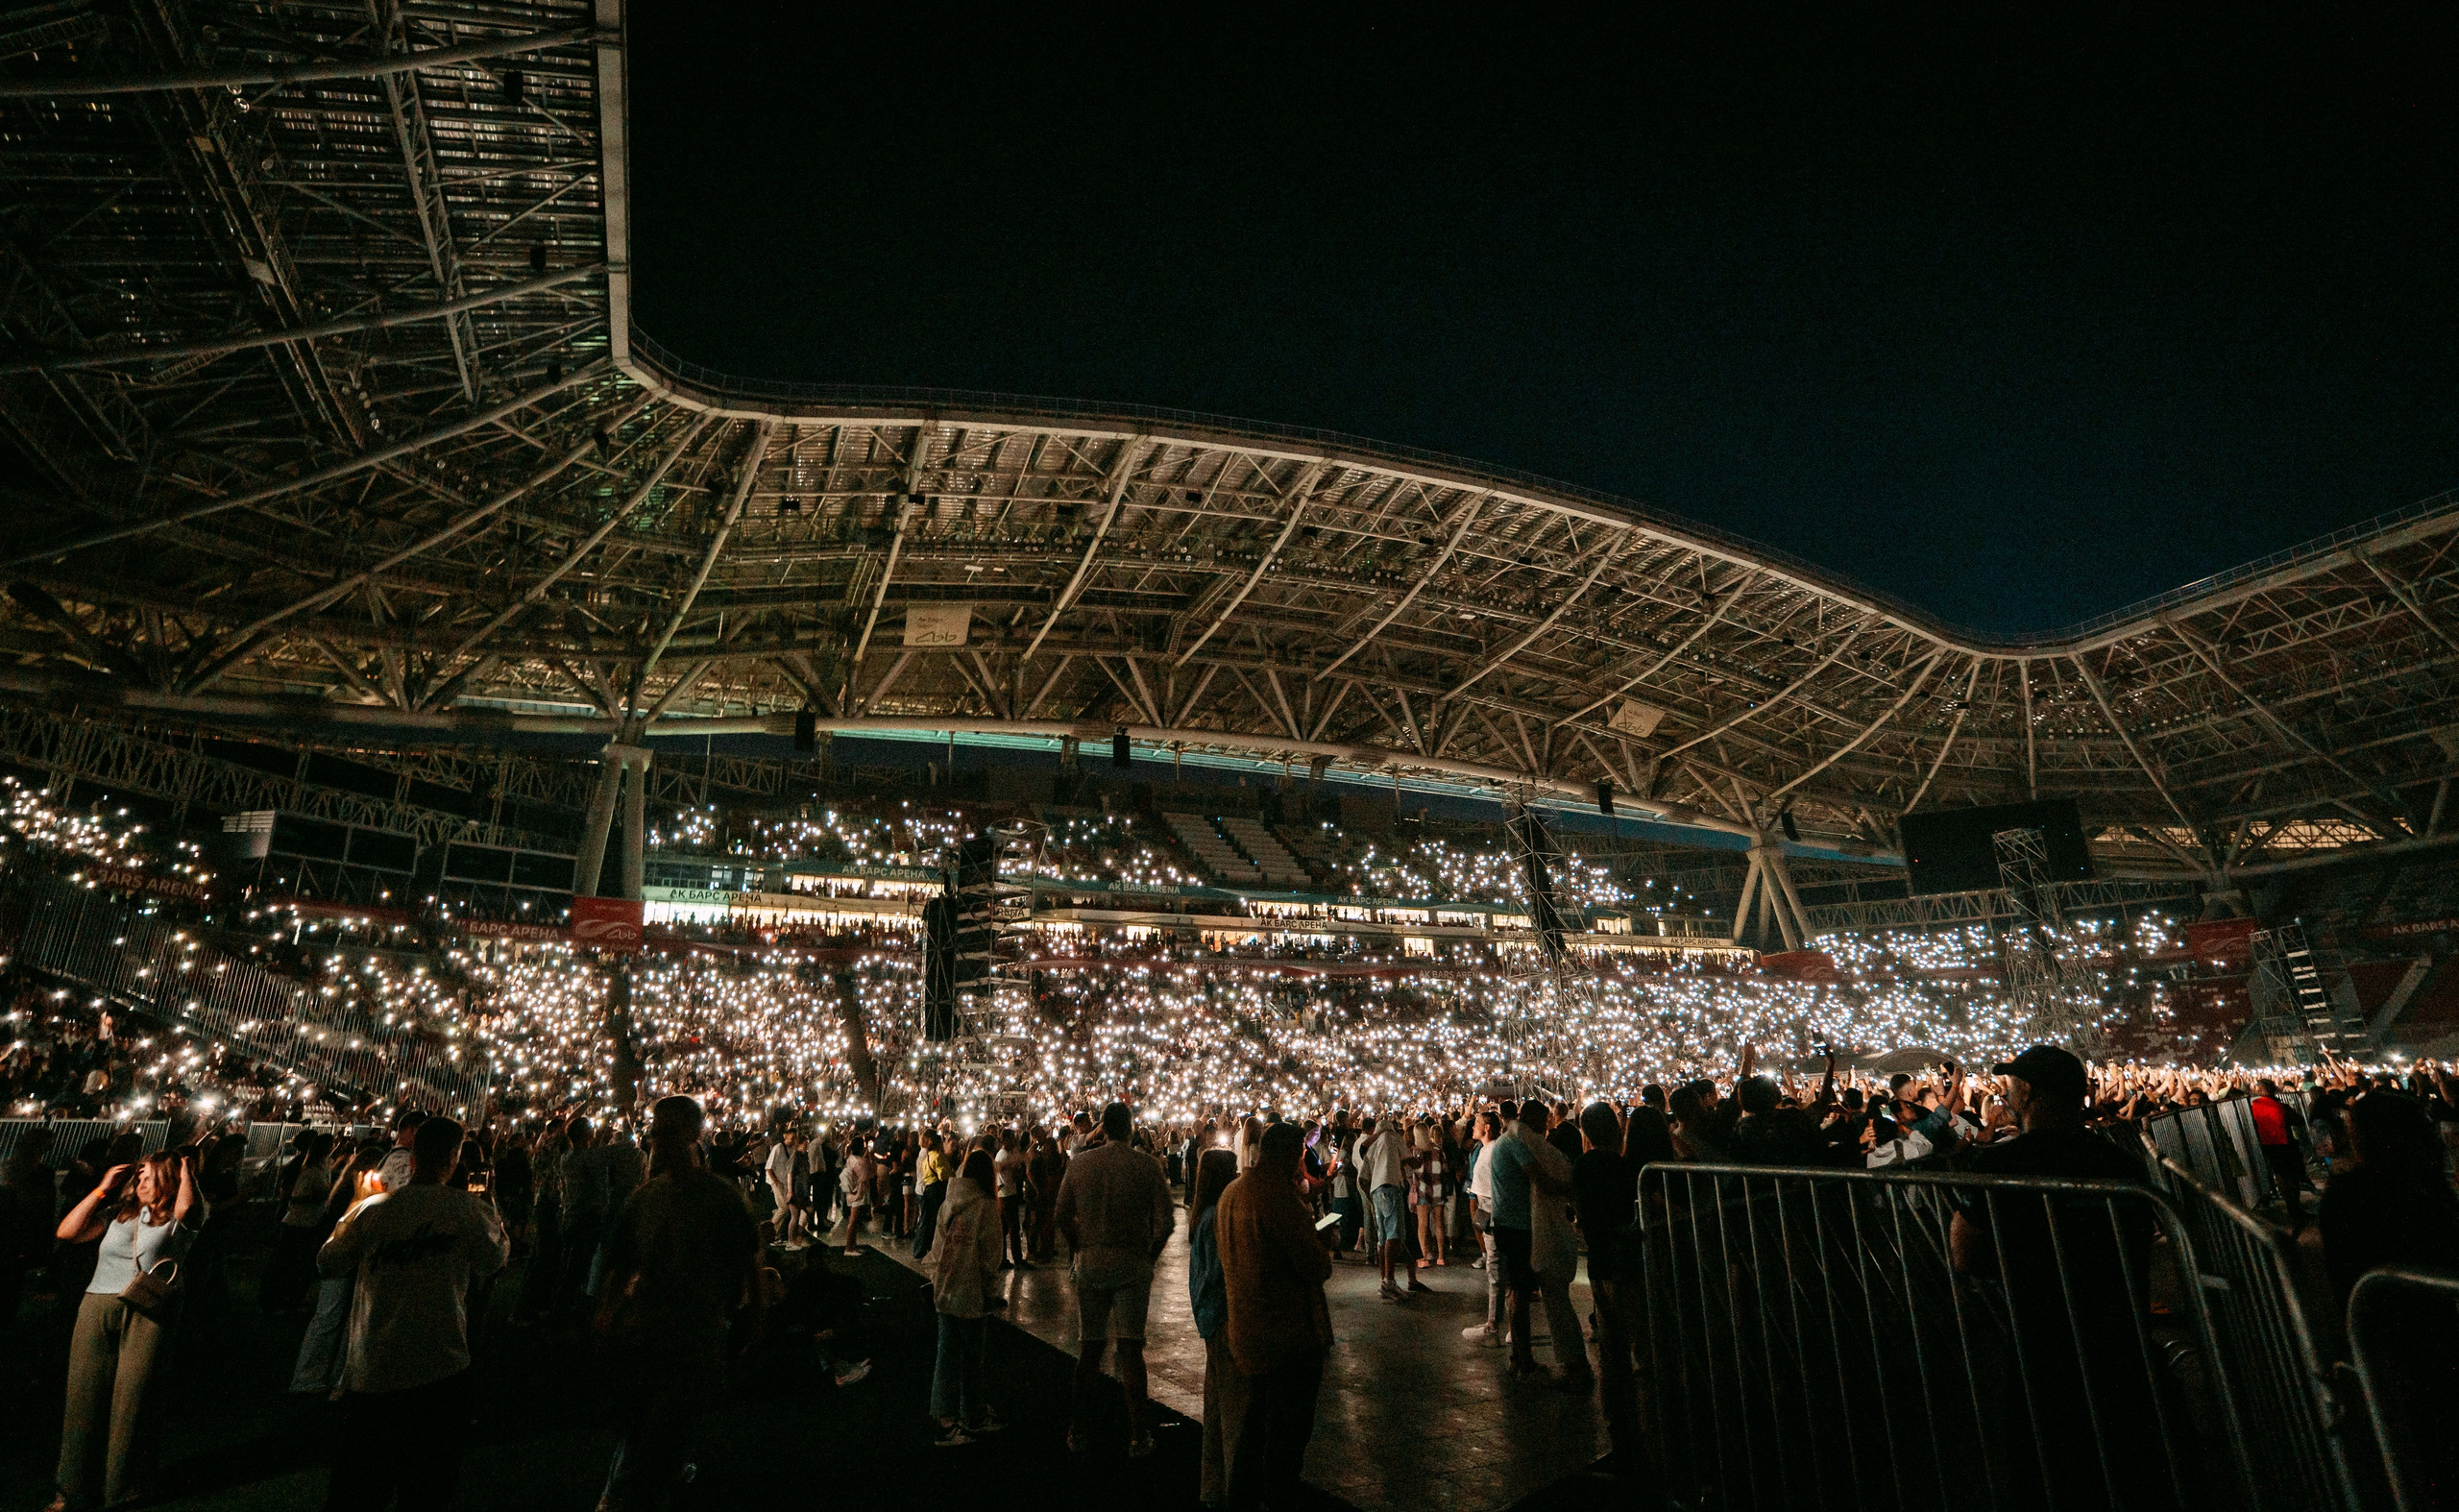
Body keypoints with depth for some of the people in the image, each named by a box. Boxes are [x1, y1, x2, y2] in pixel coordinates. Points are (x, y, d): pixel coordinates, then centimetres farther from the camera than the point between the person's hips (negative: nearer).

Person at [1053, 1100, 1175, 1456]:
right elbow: (1165, 1221, -9)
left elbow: (1063, 1217, 2)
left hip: (1090, 1263, 2)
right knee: (1130, 1348, 5)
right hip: (1133, 1264, -2)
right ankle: (1138, 1436, 10)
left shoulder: (1079, 1163, -2)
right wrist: (1150, 1254, 6)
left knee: (1089, 1347, 12)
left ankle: (1078, 1431, 22)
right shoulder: (1147, 1164, -8)